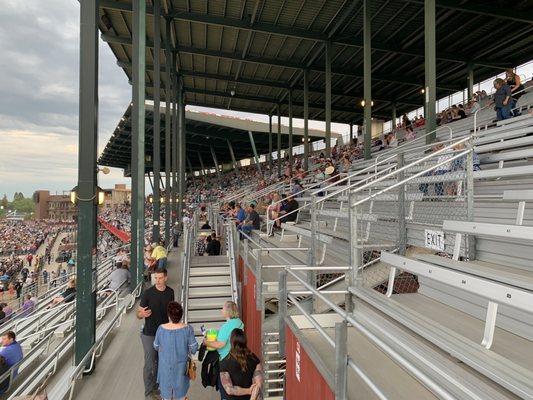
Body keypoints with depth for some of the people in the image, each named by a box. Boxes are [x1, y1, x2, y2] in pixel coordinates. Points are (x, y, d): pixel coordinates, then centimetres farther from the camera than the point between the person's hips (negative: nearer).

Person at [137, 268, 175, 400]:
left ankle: (156, 387, 34)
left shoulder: (170, 292, -3)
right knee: (149, 364, 5)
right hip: (149, 334, -4)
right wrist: (142, 314, -34)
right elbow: (138, 314, -11)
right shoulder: (148, 293, -16)